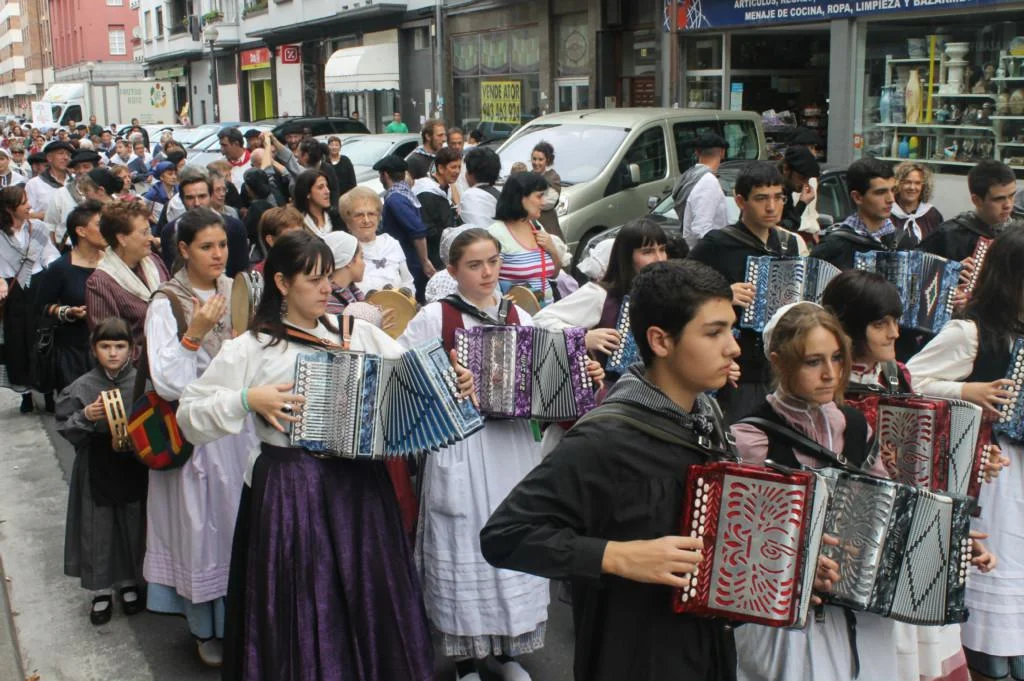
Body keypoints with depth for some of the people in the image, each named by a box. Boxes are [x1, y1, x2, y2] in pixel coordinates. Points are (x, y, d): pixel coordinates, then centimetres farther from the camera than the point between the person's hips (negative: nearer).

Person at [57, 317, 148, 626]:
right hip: (96, 471, 0)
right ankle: (101, 589, 26)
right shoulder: (82, 387, -6)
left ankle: (129, 583, 33)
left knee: (133, 527, 13)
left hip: (133, 470, 1)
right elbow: (66, 429, -4)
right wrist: (86, 417, -21)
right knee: (98, 531, 9)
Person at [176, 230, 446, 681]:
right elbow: (189, 416, -1)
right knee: (303, 607, 6)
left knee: (371, 598, 10)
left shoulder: (358, 333, 7)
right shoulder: (251, 348, -1)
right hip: (289, 488, -2)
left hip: (359, 483, 3)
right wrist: (247, 400, -15)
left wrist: (451, 380, -13)